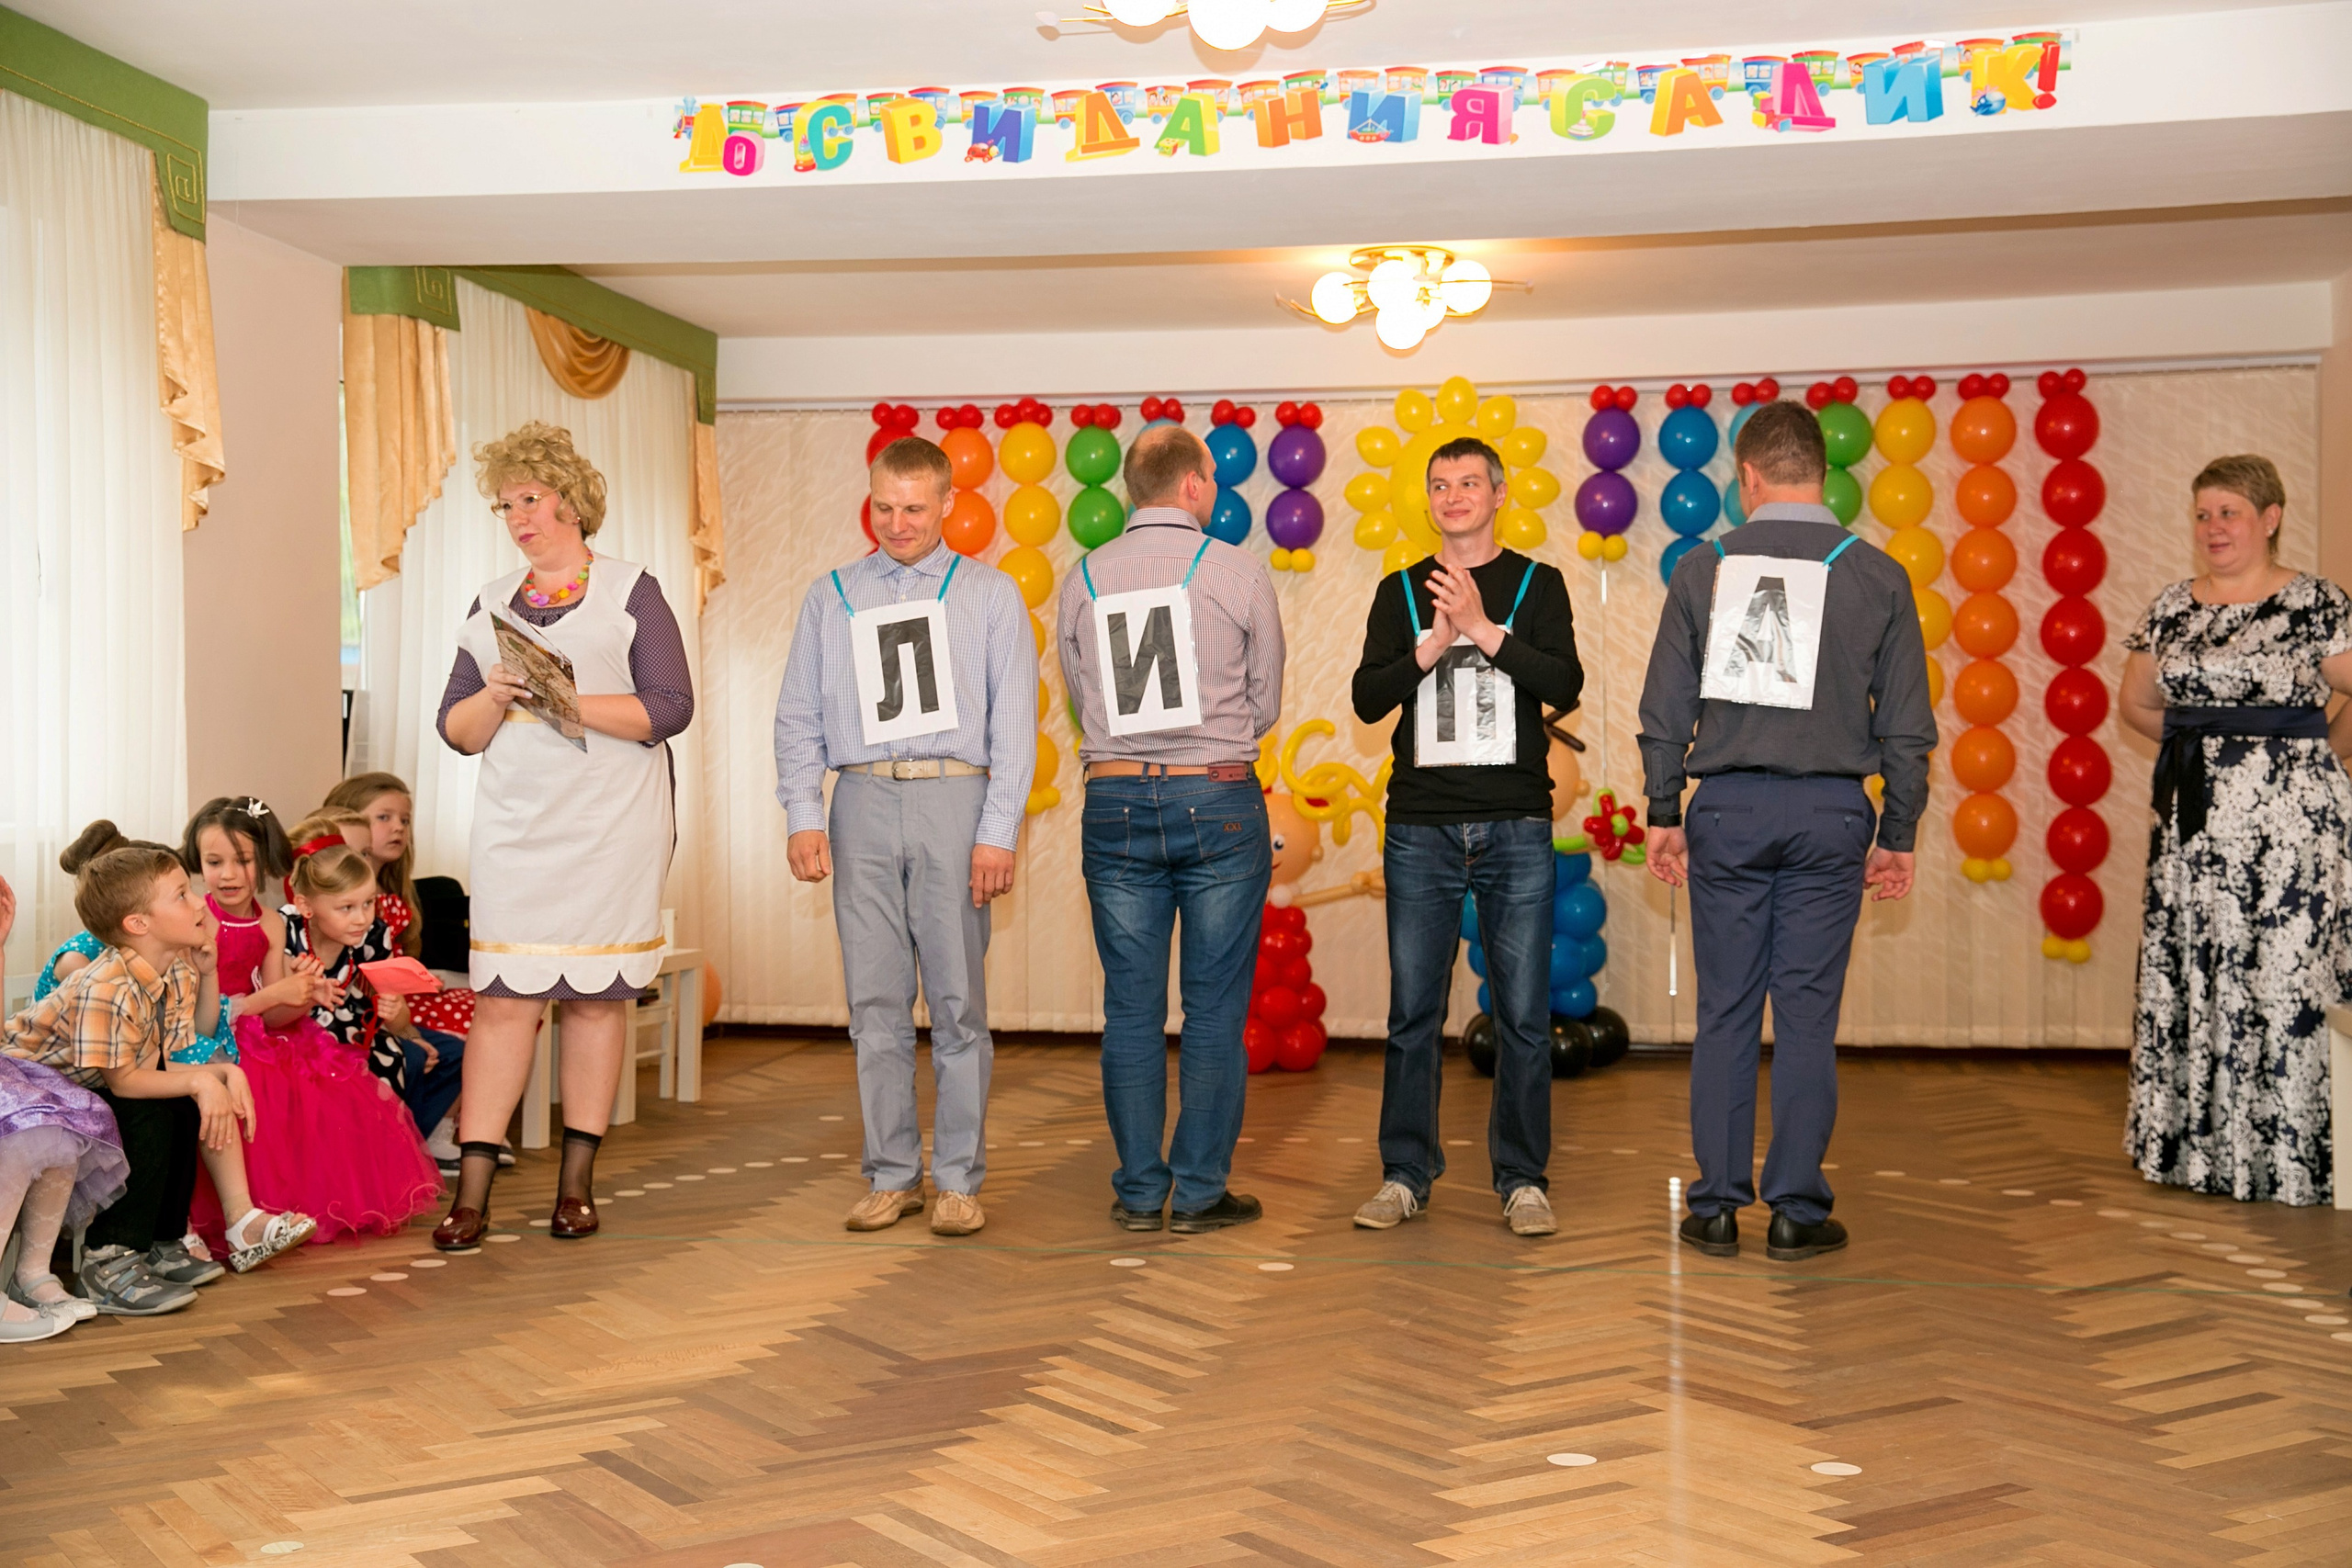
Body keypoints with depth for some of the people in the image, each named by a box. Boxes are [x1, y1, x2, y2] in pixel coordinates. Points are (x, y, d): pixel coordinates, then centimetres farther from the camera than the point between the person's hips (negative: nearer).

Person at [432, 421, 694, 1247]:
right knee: (502, 995, -3)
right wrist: (495, 697, -8)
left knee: (596, 994, 1)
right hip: (515, 821, 3)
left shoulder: (630, 592, 3)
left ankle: (576, 1182, 10)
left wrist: (570, 701, -14)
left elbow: (669, 708, -6)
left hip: (611, 823, -3)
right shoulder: (491, 603, 15)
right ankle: (472, 1191, -3)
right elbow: (456, 729, 12)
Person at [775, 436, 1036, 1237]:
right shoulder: (829, 597, 16)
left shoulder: (990, 594, 9)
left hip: (953, 797, -2)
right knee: (875, 1002, 3)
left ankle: (959, 1181, 7)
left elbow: (1013, 720, 3)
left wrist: (998, 833, -6)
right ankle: (892, 1177, 12)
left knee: (957, 1000, -1)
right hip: (863, 804, 2)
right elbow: (798, 717, 13)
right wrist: (803, 815, 0)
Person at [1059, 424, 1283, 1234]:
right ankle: (1200, 1191, 8)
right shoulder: (1240, 571, -3)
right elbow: (1265, 705, 4)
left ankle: (1138, 1192, 13)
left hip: (1115, 802, 3)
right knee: (1215, 1003, 4)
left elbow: (1083, 702, 12)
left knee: (1131, 1005, 8)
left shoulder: (1083, 581, 5)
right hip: (1218, 802, -3)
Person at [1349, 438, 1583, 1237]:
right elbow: (1367, 699, 1)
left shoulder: (1537, 585, 7)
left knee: (1524, 1013, 0)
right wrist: (1431, 647, -14)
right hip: (1420, 826, 1)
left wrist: (1483, 628, -15)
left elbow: (1565, 686, -7)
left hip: (1516, 826, -1)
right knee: (1413, 1011, 3)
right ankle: (1406, 1174, 13)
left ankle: (1522, 1179, 10)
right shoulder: (1401, 591, 11)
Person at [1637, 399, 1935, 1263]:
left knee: (1725, 1010, 7)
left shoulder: (1703, 569, 1)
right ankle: (1796, 1210, 9)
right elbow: (1905, 724, 3)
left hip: (1728, 808, 0)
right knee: (1808, 1013, 5)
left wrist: (1663, 814, 12)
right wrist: (1898, 835, 11)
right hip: (1830, 812, 0)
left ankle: (1716, 1207, 11)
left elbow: (1666, 711, 3)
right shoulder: (1877, 576, 1)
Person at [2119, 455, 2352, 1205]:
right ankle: (2195, 1146, 15)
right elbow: (2137, 703, 21)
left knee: (2283, 974, -4)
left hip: (2287, 812, -5)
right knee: (2189, 973, 5)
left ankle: (2288, 1158, 4)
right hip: (2192, 819, 5)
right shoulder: (2171, 610, 10)